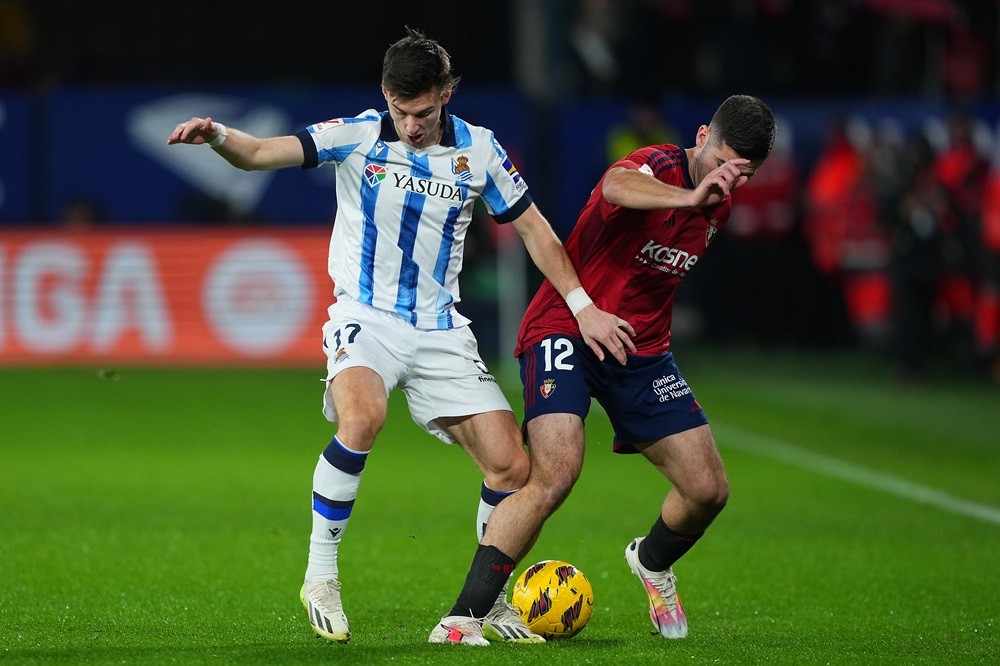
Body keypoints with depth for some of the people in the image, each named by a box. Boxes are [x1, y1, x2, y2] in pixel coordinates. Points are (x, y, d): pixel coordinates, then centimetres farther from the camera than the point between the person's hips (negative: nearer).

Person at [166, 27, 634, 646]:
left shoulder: (479, 150, 1)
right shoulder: (358, 135, -6)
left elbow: (533, 227, 12)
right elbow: (261, 153, -15)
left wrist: (583, 306, 6)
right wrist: (218, 134, -37)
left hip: (442, 332, 3)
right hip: (366, 317, -3)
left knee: (511, 465, -6)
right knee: (362, 418, -35)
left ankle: (487, 602, 16)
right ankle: (321, 574, -19)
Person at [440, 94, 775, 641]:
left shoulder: (718, 203, 5)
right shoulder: (657, 167, -19)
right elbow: (615, 187, -47)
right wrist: (689, 197, -61)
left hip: (642, 350, 7)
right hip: (565, 331, -7)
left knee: (708, 491, 2)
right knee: (555, 476, -27)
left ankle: (652, 562, 37)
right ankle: (464, 616, -20)